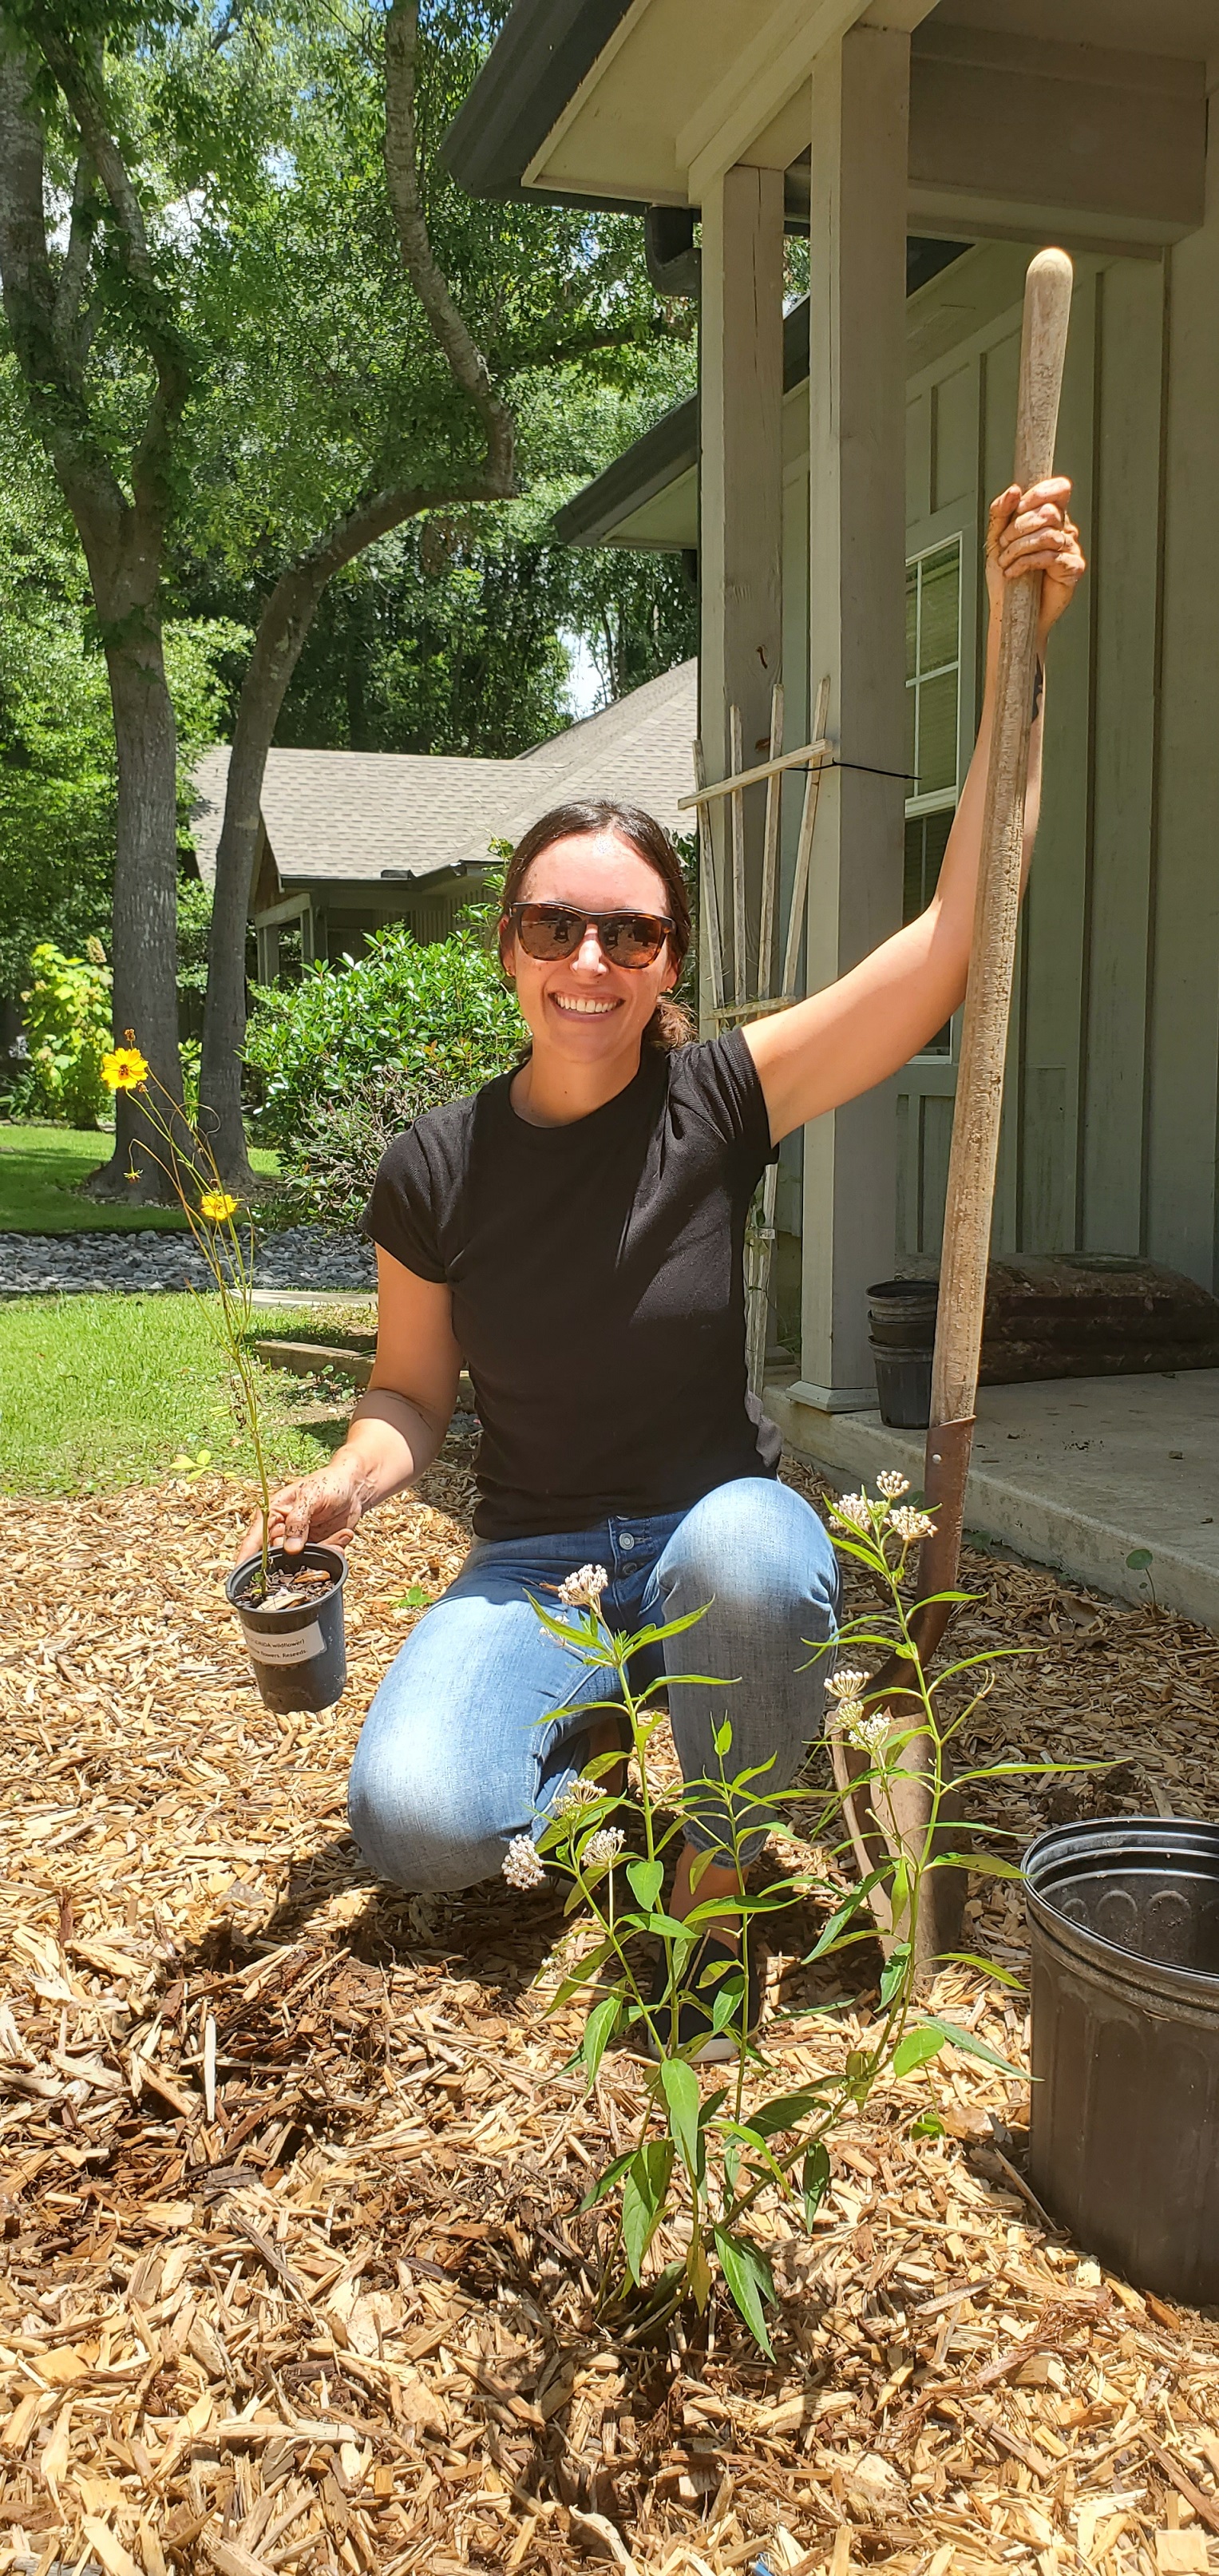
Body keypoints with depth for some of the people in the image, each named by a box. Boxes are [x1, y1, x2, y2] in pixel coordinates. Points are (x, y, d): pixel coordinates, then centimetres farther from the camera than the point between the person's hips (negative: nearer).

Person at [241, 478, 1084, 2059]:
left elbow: (957, 931, -17)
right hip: (535, 1563, 1)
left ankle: (718, 1883, -7)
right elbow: (414, 1388, 7)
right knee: (414, 1821, -26)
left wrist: (1019, 649, -20)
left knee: (744, 1557, -39)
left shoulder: (723, 1098, -10)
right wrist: (351, 1478, -16)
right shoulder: (435, 1171, -6)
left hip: (715, 1521, 0)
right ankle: (577, 1762, 11)